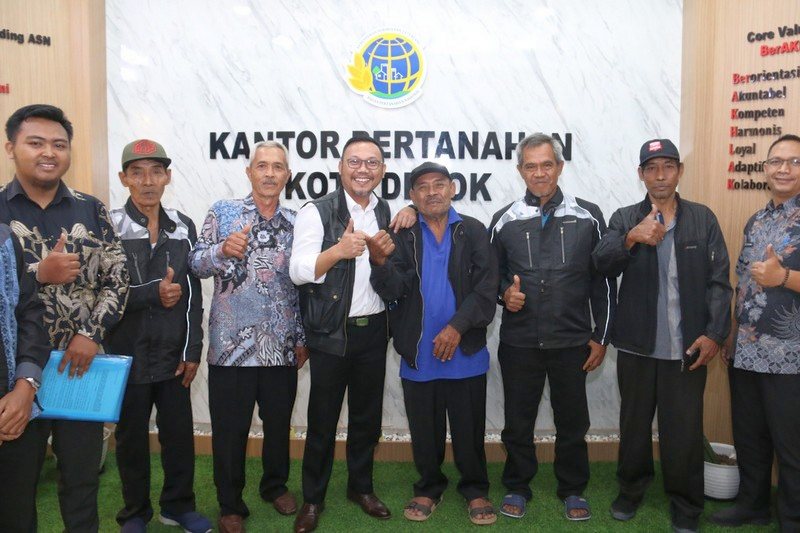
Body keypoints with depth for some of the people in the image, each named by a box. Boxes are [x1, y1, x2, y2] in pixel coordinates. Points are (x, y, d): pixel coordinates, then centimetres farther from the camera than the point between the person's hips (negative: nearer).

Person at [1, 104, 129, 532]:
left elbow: (117, 279, 0)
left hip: (81, 363, 2)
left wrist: (91, 334, -11)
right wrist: (38, 274, -20)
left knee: (83, 473, 14)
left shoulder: (92, 211, 4)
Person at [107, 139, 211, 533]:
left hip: (173, 356, 3)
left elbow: (193, 294, 4)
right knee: (131, 436, 12)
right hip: (127, 356, -2)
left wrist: (193, 351, 0)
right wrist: (153, 293, -17)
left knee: (180, 433, 10)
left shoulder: (183, 227, 4)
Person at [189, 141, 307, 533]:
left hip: (282, 346, 3)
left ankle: (276, 485, 38)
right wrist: (224, 249, -27)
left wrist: (302, 337, 8)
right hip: (231, 344, -2)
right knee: (230, 429, 7)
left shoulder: (295, 223, 8)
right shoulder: (223, 212, 1)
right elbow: (196, 264, -6)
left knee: (279, 424, 15)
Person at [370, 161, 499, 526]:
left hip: (466, 350, -1)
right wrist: (380, 261, -27)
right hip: (418, 353, 1)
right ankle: (428, 488, 33)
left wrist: (457, 326, -16)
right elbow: (392, 290, -8)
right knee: (424, 430, 14)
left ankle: (476, 489, 29)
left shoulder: (473, 231, -1)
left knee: (469, 427, 10)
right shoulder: (403, 235, 2)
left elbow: (486, 287, -8)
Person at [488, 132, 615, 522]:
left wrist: (601, 337, 3)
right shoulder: (505, 220, 2)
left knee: (572, 421, 11)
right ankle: (516, 487, 30)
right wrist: (504, 293, -9)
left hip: (572, 342, 0)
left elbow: (603, 281, 4)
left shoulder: (587, 216, 1)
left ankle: (572, 490, 31)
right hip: (518, 342, 1)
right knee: (518, 421, 11)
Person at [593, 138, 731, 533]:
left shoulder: (703, 219, 4)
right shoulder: (625, 219, 4)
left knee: (685, 431, 6)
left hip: (687, 347, 0)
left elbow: (719, 281, 0)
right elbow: (603, 264, -12)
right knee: (634, 424, 14)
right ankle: (631, 490, 34)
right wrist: (632, 238, -31)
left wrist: (715, 333, -10)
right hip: (637, 345, 1)